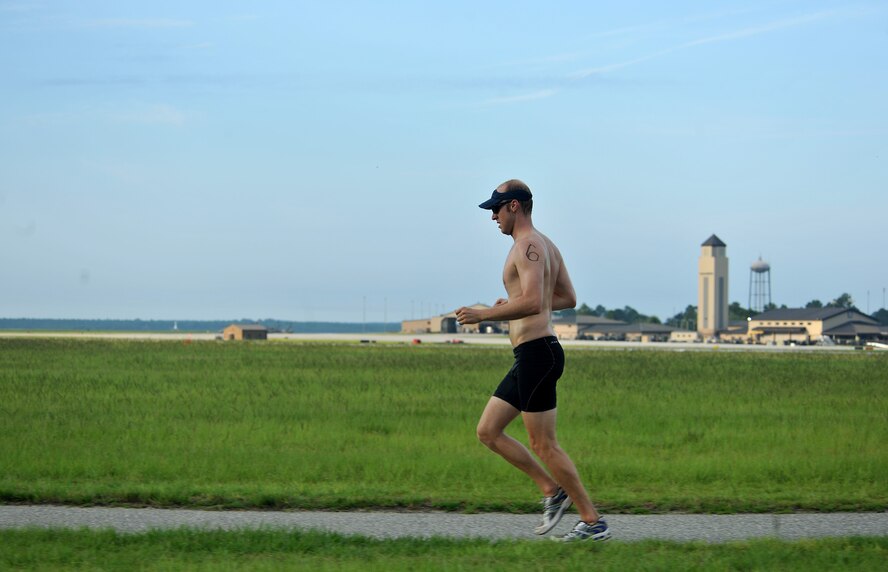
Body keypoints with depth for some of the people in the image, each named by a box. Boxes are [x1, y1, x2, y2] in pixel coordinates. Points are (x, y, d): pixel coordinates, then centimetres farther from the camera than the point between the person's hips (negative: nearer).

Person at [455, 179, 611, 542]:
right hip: (530, 355, 11)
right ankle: (552, 491, 13)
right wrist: (513, 305, 23)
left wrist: (483, 315, -20)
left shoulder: (529, 246, -14)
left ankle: (593, 522, 0)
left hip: (536, 352, -11)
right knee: (487, 432, 12)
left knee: (543, 445, -5)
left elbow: (532, 302, -27)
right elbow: (568, 298, 24)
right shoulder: (547, 246, 18)